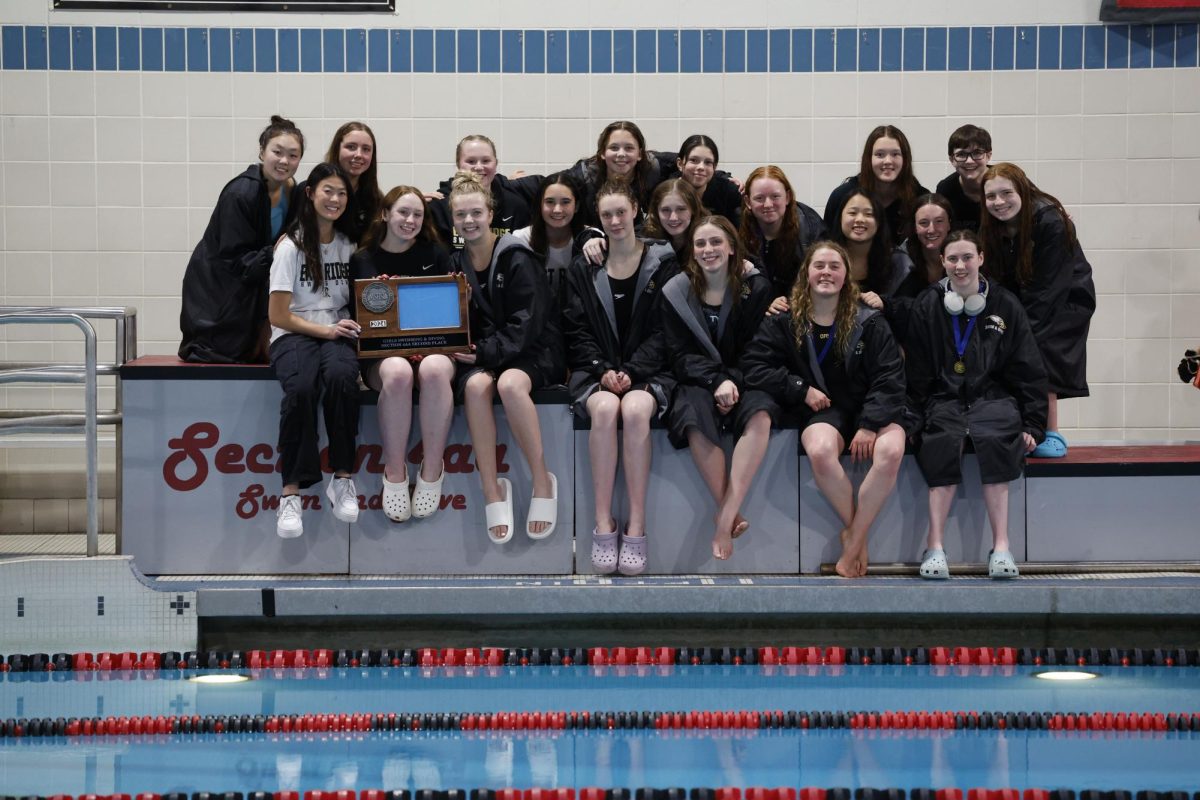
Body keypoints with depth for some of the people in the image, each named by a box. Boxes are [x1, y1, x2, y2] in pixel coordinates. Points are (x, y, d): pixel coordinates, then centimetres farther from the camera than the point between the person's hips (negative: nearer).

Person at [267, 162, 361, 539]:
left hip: (338, 333, 3)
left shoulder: (349, 245, 13)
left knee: (341, 376, -36)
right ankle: (291, 491, -32)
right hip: (294, 336, -2)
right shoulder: (291, 246, 0)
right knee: (301, 388, -37)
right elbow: (278, 315, -2)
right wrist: (324, 330, -10)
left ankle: (342, 479, -27)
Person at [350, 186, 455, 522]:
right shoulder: (363, 260, 11)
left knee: (434, 370, -38)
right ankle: (394, 473, -25)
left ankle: (432, 471, -26)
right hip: (382, 352, -1)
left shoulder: (435, 255, 14)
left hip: (432, 345, 1)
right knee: (397, 374, -39)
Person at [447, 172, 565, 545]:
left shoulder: (517, 259, -5)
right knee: (476, 384, -33)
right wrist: (469, 351, -12)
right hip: (480, 356, 4)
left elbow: (526, 324, -12)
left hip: (530, 353, -4)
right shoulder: (455, 264, 11)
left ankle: (542, 481, -24)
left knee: (510, 383, -38)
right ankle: (492, 489, -29)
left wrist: (486, 351, -21)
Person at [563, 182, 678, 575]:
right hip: (596, 370, 1)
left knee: (635, 409, -35)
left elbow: (663, 330, 0)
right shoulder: (584, 269, 13)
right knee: (605, 408, -34)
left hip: (647, 370, -1)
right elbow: (576, 330, 6)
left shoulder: (662, 262, 7)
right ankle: (603, 524, -34)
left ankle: (636, 527, -34)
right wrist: (603, 371, -10)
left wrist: (632, 371, -13)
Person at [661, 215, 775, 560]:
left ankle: (726, 518, -38)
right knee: (695, 417, -35)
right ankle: (731, 513, -29)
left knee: (759, 416, -35)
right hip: (697, 383, 0)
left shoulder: (756, 288, 2)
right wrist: (717, 381, -17)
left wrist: (733, 381, -17)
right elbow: (681, 354, 0)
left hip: (743, 380, 0)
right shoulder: (676, 292, 4)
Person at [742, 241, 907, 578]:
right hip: (823, 410, 0)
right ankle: (855, 531, -16)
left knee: (891, 450, -35)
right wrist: (801, 390, -8)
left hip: (873, 409, 0)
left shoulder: (869, 322, 6)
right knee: (820, 450, -38)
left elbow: (889, 378, -1)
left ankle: (854, 540, -24)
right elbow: (754, 366, 1)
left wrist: (870, 424, -15)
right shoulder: (785, 321, 7)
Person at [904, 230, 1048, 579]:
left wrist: (1032, 426, 2)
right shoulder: (927, 306, 9)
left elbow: (1029, 371, 10)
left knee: (993, 440, -34)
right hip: (943, 400, 0)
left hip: (992, 397, 0)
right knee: (943, 441, -34)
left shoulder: (1005, 305, 9)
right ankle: (935, 547, -37)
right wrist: (911, 421, -4)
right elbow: (915, 374, 8)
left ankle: (1001, 547, -35)